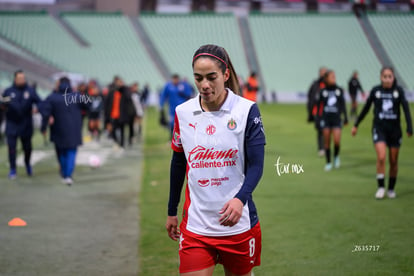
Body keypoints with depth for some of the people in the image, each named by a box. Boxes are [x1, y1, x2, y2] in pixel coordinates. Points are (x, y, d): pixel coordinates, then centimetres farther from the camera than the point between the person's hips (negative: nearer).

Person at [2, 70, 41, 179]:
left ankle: (27, 163, 38)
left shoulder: (30, 91, -1)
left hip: (26, 125, 0)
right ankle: (13, 169, 11)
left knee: (27, 147, 10)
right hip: (12, 126, 0)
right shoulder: (8, 91, 1)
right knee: (12, 148, -2)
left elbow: (40, 103, -8)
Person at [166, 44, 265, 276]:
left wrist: (240, 199, -30)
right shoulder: (182, 113, 2)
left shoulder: (247, 110, -7)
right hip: (195, 227, 2)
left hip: (238, 223, -1)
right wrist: (172, 211, 17)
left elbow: (256, 165, -11)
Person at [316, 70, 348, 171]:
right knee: (327, 142, 3)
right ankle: (328, 162, 14)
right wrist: (318, 119, 0)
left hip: (336, 118, 0)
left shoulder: (339, 90, 4)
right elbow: (319, 106, 4)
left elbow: (343, 105, 10)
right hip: (325, 118, 0)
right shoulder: (323, 91, 0)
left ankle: (336, 156, 18)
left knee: (337, 140, -11)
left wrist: (345, 117, 7)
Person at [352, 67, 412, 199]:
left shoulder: (398, 90, -4)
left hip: (394, 129, 1)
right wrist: (356, 125, 16)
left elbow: (406, 109, -10)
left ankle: (391, 188, 23)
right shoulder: (375, 90, -1)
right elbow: (366, 108, 10)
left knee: (393, 161, 8)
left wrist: (409, 128, -22)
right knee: (381, 157, -17)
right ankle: (381, 187, -5)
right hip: (379, 128, -1)